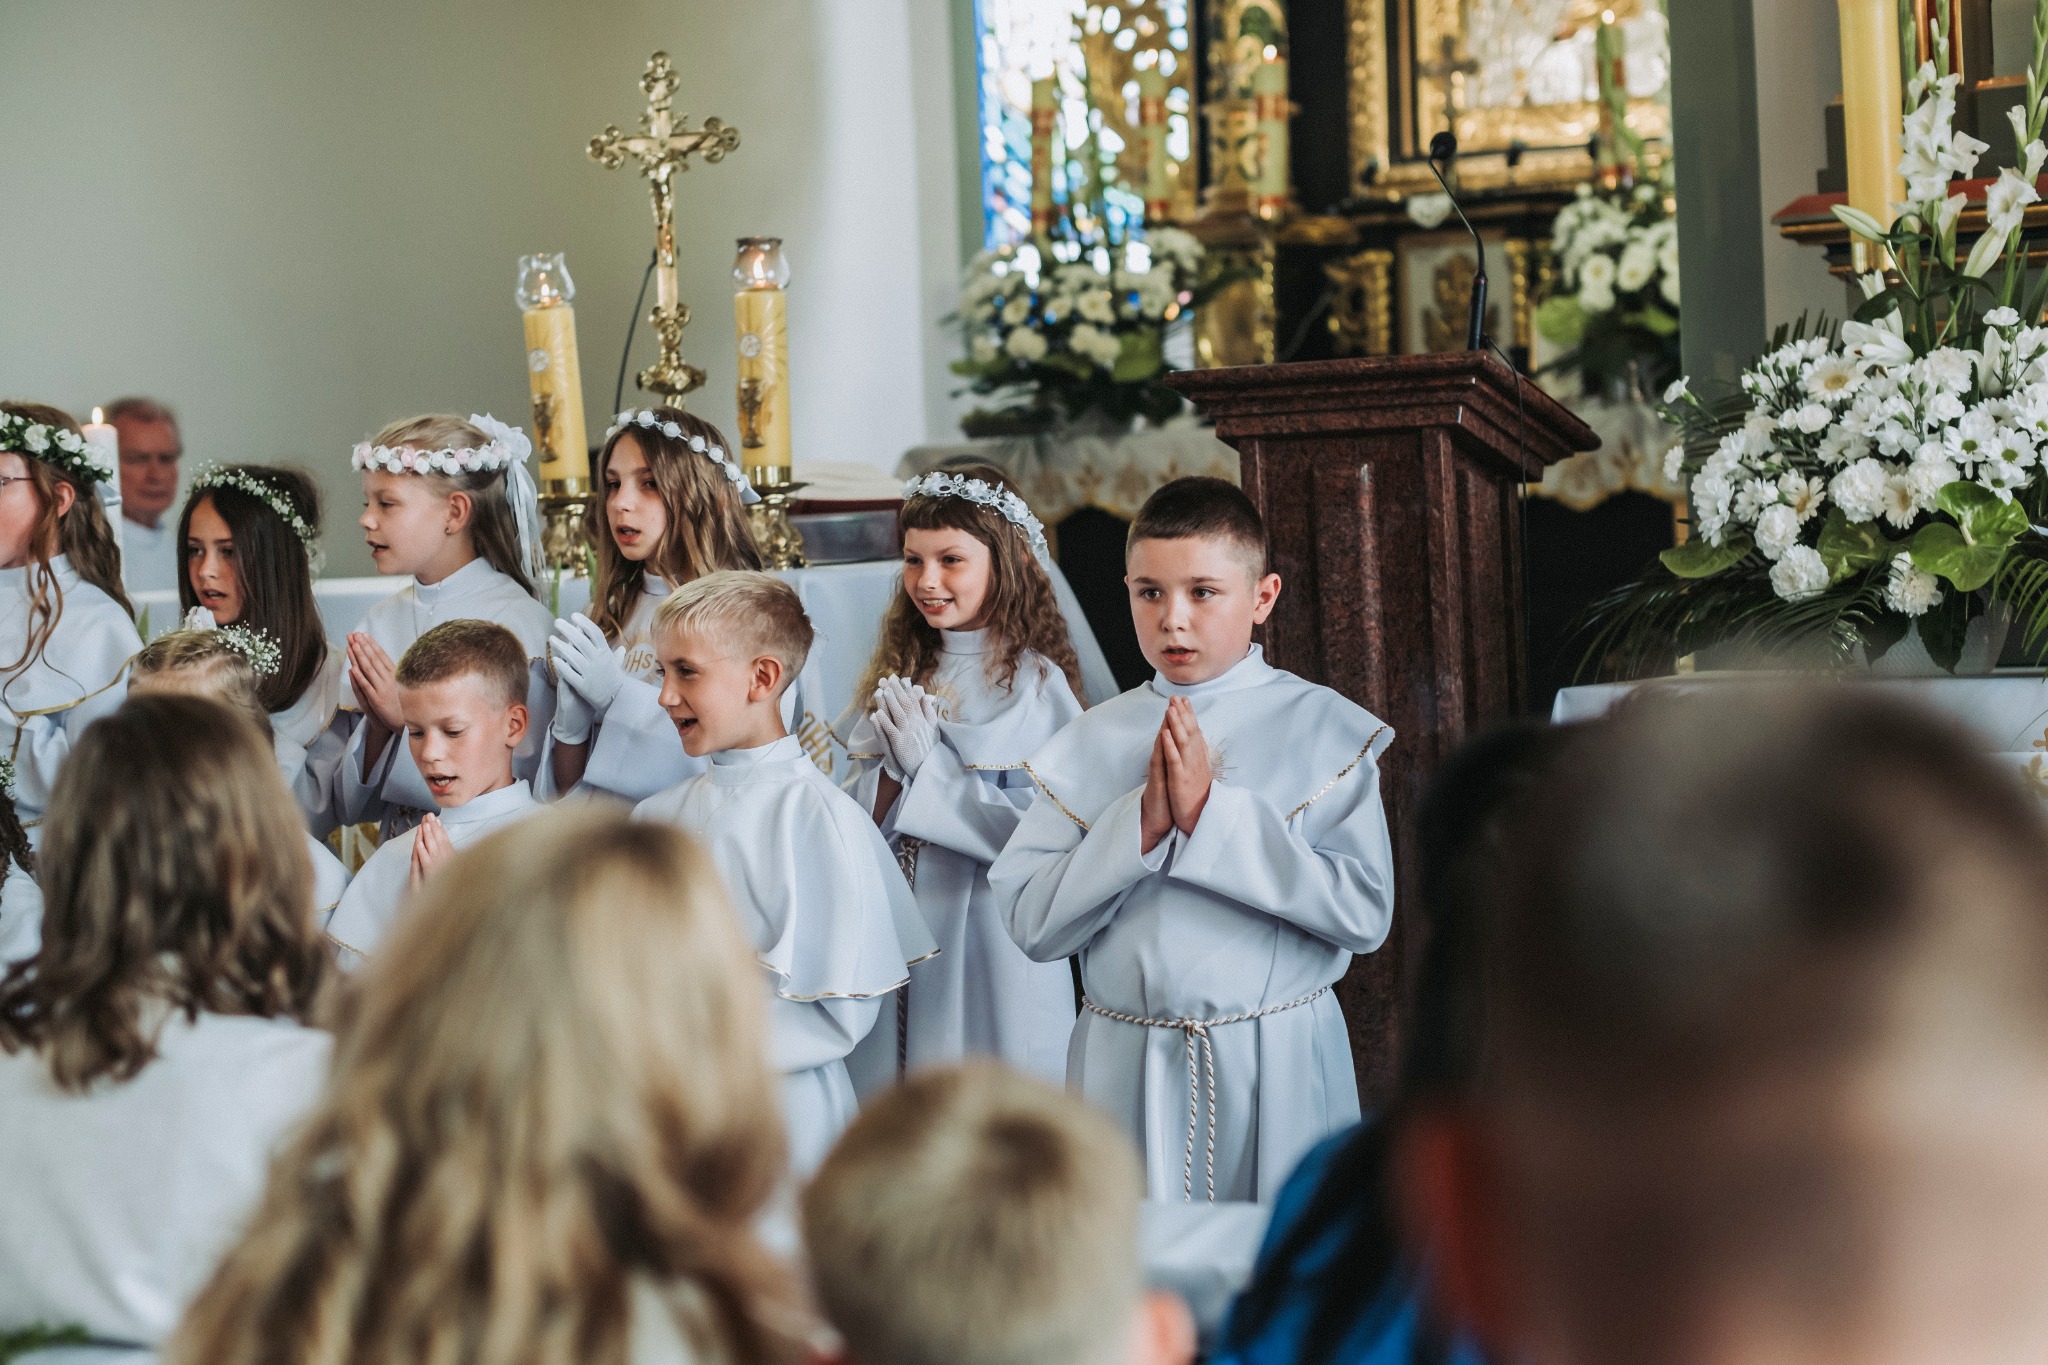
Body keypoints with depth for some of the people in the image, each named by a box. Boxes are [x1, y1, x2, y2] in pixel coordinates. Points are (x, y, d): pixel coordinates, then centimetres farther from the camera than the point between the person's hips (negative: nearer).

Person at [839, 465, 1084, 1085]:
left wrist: (929, 769, -16)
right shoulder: (902, 673, 10)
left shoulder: (1035, 681, -8)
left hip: (989, 936, -5)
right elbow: (863, 818, 8)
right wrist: (892, 770, -12)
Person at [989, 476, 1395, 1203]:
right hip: (1124, 1063, 2)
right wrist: (1141, 822, -14)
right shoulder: (1089, 743, 5)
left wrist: (1212, 815, -16)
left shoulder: (1326, 728, -2)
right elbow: (1030, 922, -2)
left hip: (1278, 1066, -2)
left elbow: (1365, 910, -12)